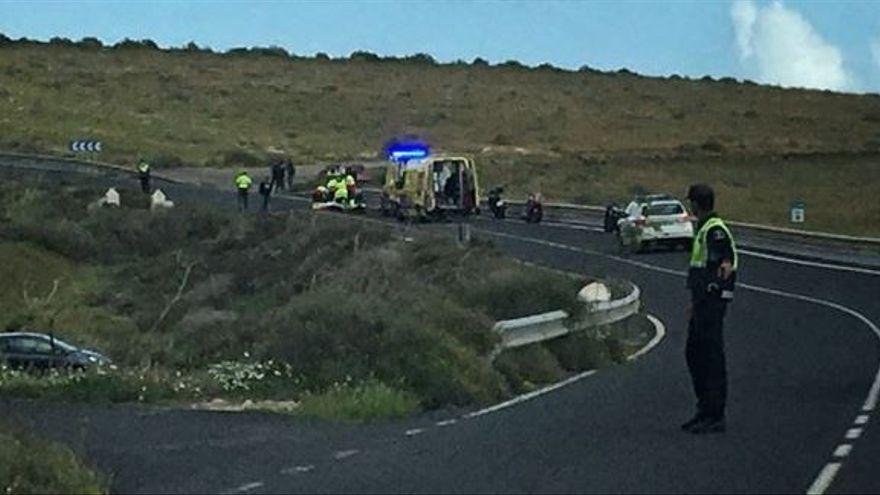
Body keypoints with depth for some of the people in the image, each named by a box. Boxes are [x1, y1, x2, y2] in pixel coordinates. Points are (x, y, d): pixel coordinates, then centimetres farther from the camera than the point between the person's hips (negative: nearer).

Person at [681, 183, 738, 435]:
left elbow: (728, 254, -28)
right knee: (694, 354, 15)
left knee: (712, 358, -7)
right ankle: (704, 411, 23)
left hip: (712, 302, -11)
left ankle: (715, 417, -5)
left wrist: (726, 265, -47)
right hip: (703, 301, 11)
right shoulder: (704, 229, 19)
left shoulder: (715, 230, -13)